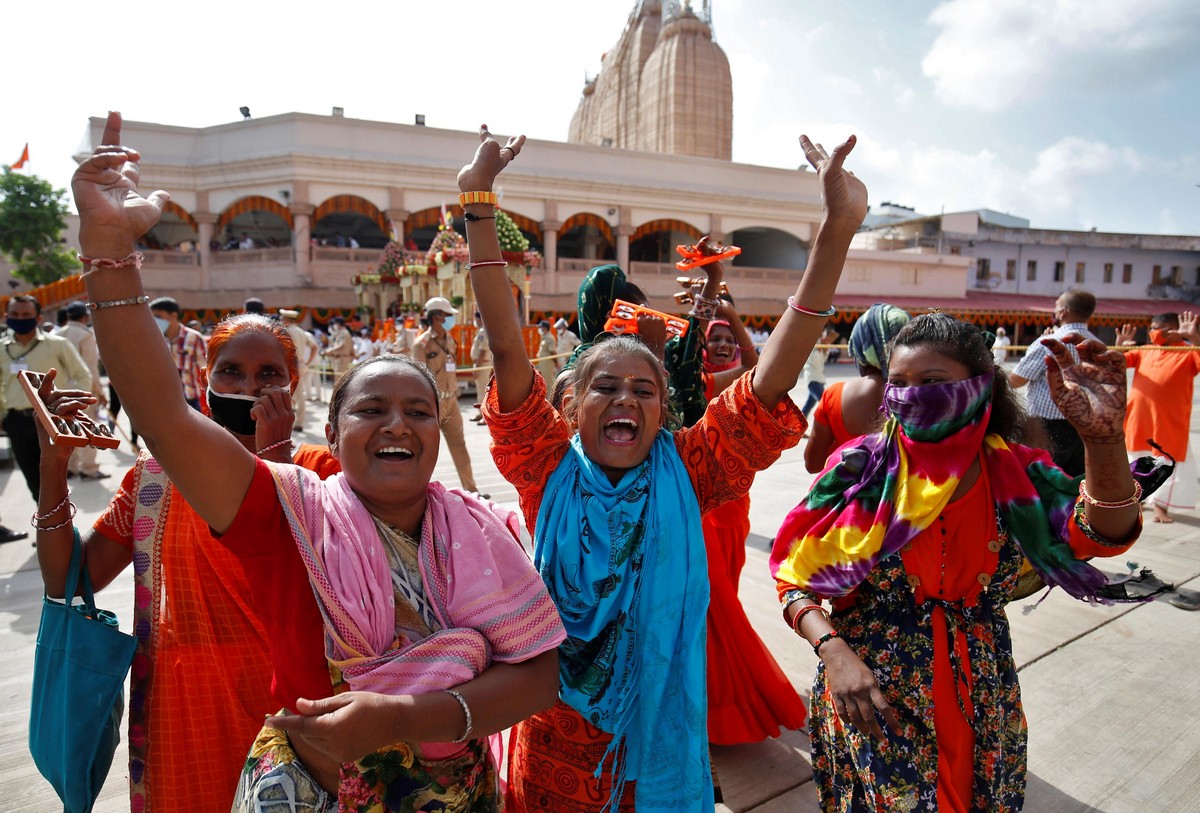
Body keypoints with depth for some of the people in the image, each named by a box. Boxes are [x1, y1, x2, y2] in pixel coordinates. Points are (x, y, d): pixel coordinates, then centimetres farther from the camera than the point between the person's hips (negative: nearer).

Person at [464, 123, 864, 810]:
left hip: (657, 746, 1)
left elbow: (773, 382, -20)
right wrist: (479, 201, -21)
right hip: (553, 749, 0)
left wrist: (838, 232, -27)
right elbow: (508, 349, -17)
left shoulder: (685, 476, -11)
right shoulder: (552, 473, -11)